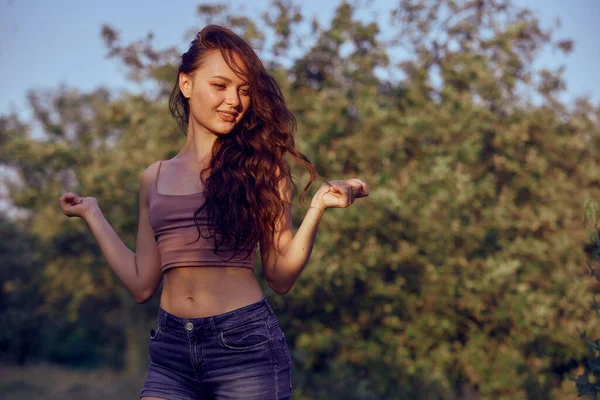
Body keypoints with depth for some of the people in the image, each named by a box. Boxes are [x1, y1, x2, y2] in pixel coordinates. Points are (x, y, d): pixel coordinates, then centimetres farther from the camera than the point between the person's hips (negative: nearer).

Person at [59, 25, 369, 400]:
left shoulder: (260, 167, 2)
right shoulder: (155, 178, 11)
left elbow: (281, 276, -1)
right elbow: (142, 284, 11)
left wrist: (317, 207, -13)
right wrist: (92, 214, 15)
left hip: (246, 345, -2)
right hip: (171, 350, 3)